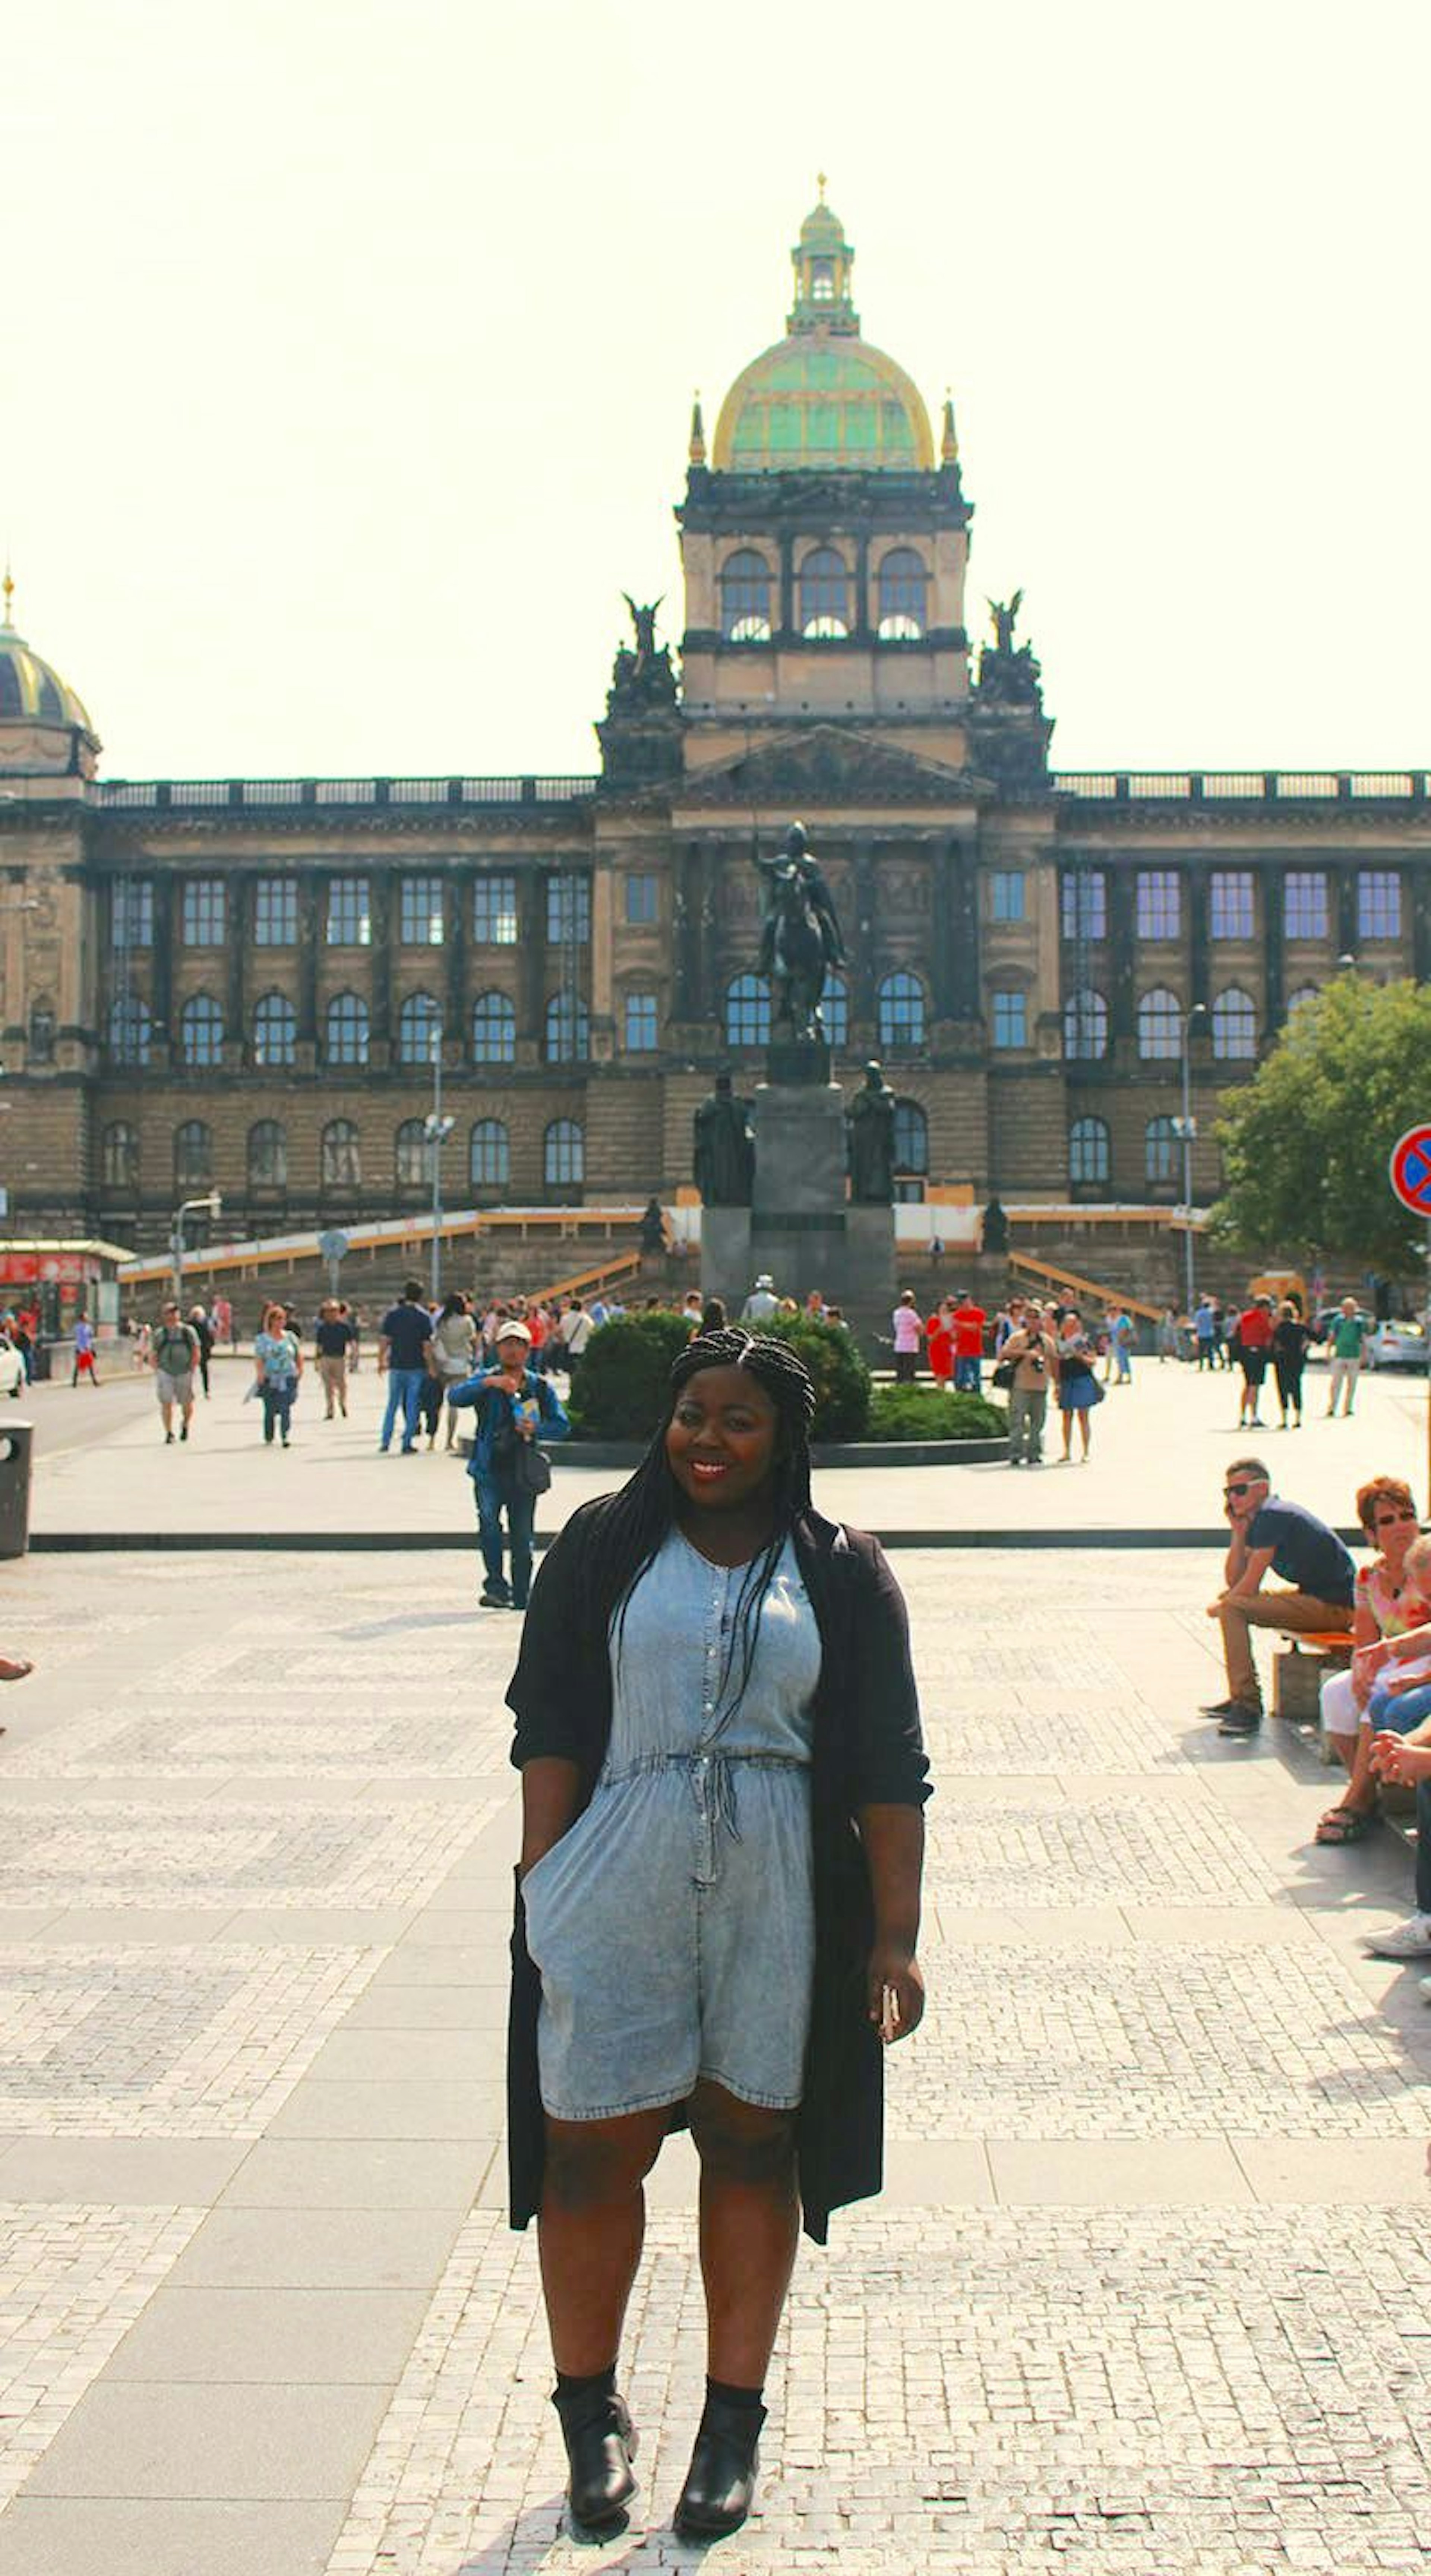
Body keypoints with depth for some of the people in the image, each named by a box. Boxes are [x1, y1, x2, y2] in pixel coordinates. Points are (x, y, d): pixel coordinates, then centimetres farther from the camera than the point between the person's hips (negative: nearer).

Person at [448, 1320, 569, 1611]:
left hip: (524, 1474, 1)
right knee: (489, 1524, -20)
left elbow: (562, 1426, 7)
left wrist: (536, 1428, -13)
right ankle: (496, 1587, -16)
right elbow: (455, 1397, -11)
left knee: (522, 1537, 4)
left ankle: (521, 1596, 16)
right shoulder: (485, 1381, 7)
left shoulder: (541, 1387, 9)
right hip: (489, 1470, -1)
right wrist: (488, 1383, -25)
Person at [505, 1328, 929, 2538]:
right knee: (593, 2146, 4)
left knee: (751, 2143, 9)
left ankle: (734, 2418, 25)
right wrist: (543, 1891, -6)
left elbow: (890, 1770, 3)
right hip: (615, 1891, 0)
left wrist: (895, 1936, -2)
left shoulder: (842, 1572, 4)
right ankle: (592, 2407, 25)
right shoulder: (607, 1547, 4)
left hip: (779, 1900, 0)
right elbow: (549, 1728, 2)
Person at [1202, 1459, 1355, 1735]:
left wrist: (1219, 1606, 2)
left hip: (1334, 1606, -10)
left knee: (1232, 1607, -18)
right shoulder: (1258, 1519, 13)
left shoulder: (1272, 1516, -17)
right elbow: (1234, 1581, 12)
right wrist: (1239, 1532, 3)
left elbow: (1249, 1587, -16)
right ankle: (1241, 1697, 20)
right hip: (1315, 1597, 10)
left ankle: (1248, 1706, -18)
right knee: (1231, 1598, 18)